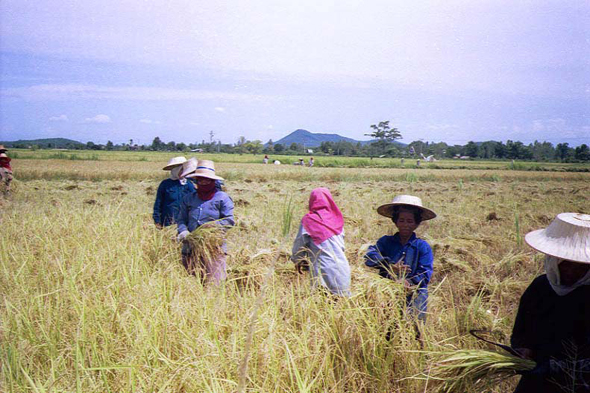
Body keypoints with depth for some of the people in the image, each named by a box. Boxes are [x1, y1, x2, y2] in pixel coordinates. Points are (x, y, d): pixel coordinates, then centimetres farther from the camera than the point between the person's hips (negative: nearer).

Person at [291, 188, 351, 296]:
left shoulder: (308, 220, -5)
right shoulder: (337, 219, 6)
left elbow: (299, 243, 4)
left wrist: (298, 260, 22)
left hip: (323, 269, -3)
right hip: (342, 267, 3)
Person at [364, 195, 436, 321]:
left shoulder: (423, 247, 9)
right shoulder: (386, 241, 13)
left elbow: (425, 274, -1)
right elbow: (370, 256, -4)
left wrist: (410, 283, -20)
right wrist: (390, 266, -18)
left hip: (414, 293, 0)